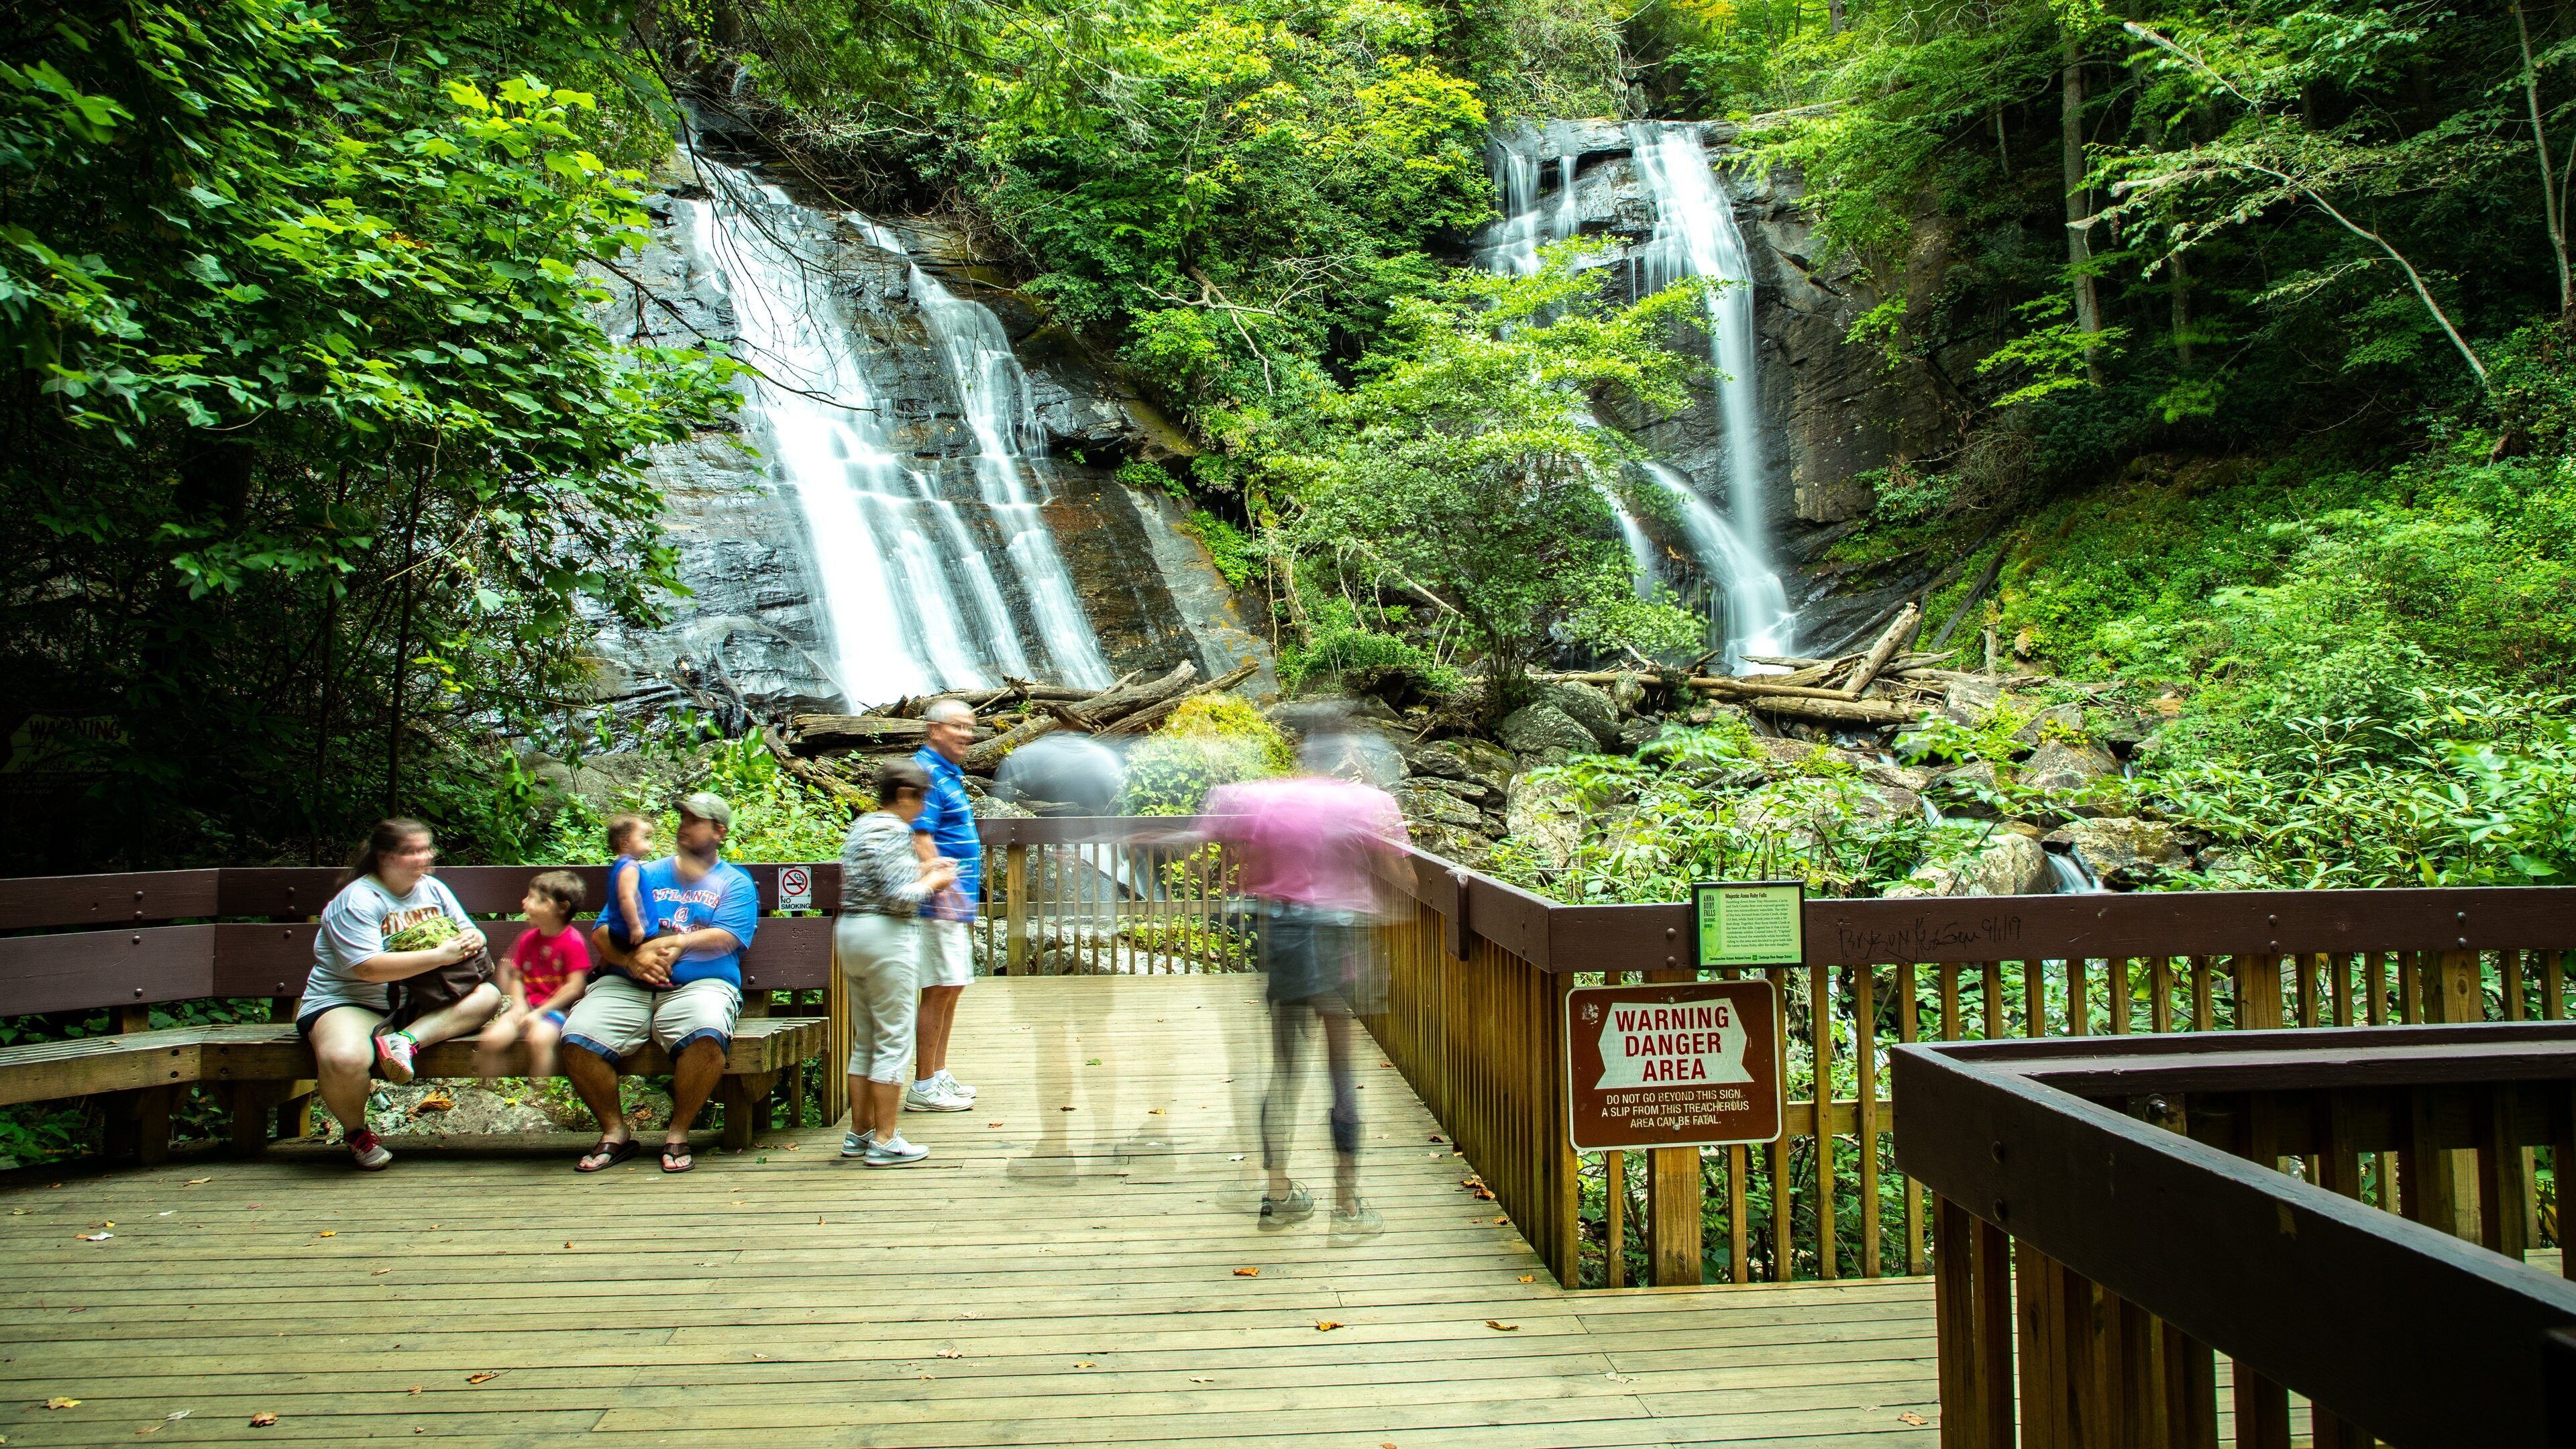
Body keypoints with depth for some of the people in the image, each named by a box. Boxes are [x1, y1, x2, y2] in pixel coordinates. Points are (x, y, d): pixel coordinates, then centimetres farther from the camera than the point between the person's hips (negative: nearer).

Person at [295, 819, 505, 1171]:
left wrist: (471, 941, -15)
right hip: (347, 1001, -7)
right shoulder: (358, 899, -13)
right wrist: (439, 956, -26)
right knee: (343, 1059, -37)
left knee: (488, 996, -13)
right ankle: (356, 1133, -6)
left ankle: (406, 1040, -29)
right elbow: (369, 968, -25)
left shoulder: (434, 889, 9)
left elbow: (472, 934, 12)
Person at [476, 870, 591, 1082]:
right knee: (492, 1038, -18)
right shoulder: (528, 939, 12)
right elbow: (517, 977, 14)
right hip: (527, 1006, 6)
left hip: (557, 1009, -6)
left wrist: (539, 1012, -15)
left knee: (539, 1038, -35)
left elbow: (574, 986, -13)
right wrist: (519, 1003, -7)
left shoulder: (573, 941, -9)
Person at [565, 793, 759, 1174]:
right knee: (578, 1038, -25)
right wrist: (631, 959, -11)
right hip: (626, 986, 3)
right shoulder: (645, 877, 22)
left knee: (707, 1034, -37)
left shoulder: (735, 883, 14)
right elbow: (602, 935, 10)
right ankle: (615, 1132, -3)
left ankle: (678, 1133, -15)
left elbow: (724, 940, -3)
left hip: (700, 985, -3)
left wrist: (662, 944, -10)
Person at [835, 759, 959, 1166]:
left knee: (865, 1040, 16)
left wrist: (921, 870, 15)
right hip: (887, 937, -10)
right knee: (893, 1041, -3)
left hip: (850, 931, 10)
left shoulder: (861, 826, 14)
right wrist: (933, 881, -4)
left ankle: (860, 1132, 22)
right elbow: (901, 897, -20)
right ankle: (884, 1141, 1)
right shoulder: (894, 831, -15)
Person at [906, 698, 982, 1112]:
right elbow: (920, 840, -22)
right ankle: (923, 1088, 1)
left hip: (957, 904, 10)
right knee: (939, 991, -6)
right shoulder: (926, 773, -14)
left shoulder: (949, 774, 18)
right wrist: (944, 889, -28)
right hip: (939, 904, -10)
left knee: (953, 989, 14)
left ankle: (939, 1076, 23)